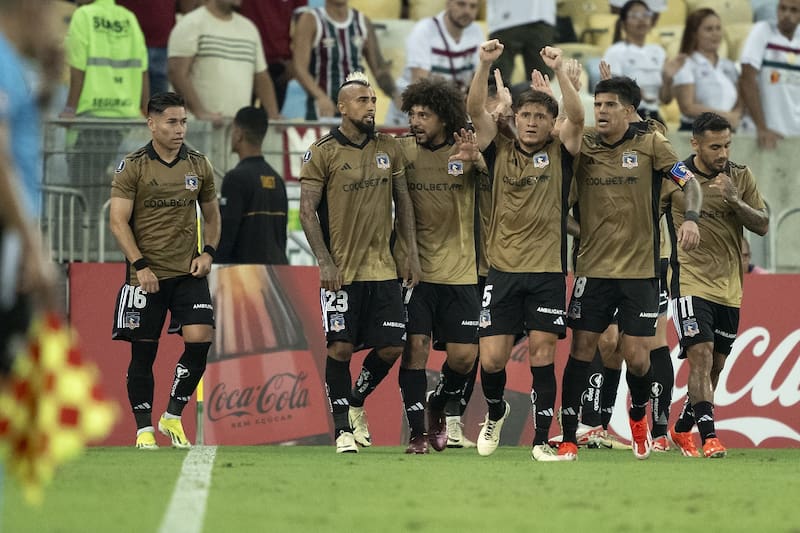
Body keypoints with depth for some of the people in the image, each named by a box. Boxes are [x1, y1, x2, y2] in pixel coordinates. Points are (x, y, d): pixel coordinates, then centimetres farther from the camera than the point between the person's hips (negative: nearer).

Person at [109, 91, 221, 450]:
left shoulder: (198, 165, 9)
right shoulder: (133, 166, -3)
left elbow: (211, 215, 20)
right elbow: (118, 221, -7)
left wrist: (208, 252, 3)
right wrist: (140, 266, -14)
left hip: (189, 273, 3)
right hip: (146, 276, -3)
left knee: (199, 340, -12)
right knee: (143, 352, 2)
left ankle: (173, 416, 6)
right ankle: (144, 430, 13)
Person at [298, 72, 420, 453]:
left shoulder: (389, 149, 9)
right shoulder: (322, 153, -5)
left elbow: (403, 202, 15)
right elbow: (307, 211, -6)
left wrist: (412, 252, 8)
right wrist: (324, 261, -14)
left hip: (383, 268, 4)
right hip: (341, 271, -4)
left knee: (391, 347, 1)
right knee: (341, 347, -6)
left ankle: (356, 404, 26)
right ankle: (342, 427, 5)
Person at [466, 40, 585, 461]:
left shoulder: (559, 153, 5)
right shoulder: (499, 150, 8)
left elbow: (577, 117, -12)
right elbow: (476, 110, -4)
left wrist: (559, 70, -21)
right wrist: (485, 65, -17)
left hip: (547, 271, -1)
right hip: (503, 269, 1)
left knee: (542, 356, -2)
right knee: (492, 359, -2)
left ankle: (541, 442, 3)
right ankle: (496, 414, 28)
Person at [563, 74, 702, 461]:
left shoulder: (650, 143, -1)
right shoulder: (584, 147, 3)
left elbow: (689, 183, -1)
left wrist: (691, 219, -20)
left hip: (640, 269, -1)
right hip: (593, 268, 1)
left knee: (637, 358, -2)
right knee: (581, 350, -5)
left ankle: (639, 415, 30)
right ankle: (568, 439, 2)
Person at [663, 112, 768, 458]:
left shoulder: (740, 177, 4)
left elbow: (762, 226, -2)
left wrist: (735, 200, -17)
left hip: (729, 287, 4)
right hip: (691, 282, -4)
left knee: (715, 366, 11)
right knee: (701, 357, -18)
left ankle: (682, 429, 29)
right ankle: (709, 438, -23)